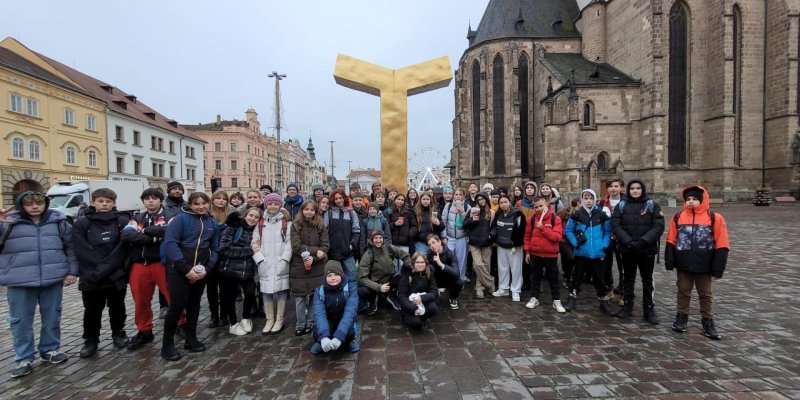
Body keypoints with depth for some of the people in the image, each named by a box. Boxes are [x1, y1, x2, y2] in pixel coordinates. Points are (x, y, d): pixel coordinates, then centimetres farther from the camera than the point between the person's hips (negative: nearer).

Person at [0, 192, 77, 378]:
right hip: (19, 282, -1)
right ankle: (24, 358, 21)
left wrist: (72, 271, 4)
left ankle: (50, 349, 30)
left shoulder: (59, 221, 4)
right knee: (20, 321, 7)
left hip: (53, 279, 1)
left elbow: (70, 246, 9)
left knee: (52, 317, 12)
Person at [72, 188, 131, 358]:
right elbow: (83, 251, -6)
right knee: (92, 310, 10)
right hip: (91, 277, 0)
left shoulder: (123, 222, -2)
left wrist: (103, 269, -15)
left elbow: (122, 249, -8)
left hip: (118, 275, 0)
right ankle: (91, 339, 29)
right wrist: (98, 270, -14)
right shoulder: (81, 224, 0)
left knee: (117, 307, 14)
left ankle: (118, 333, 34)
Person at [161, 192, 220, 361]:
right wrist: (186, 268, -18)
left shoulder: (213, 224, 7)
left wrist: (206, 268, -5)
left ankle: (191, 339, 27)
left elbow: (215, 249, 10)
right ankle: (167, 345, 12)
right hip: (178, 268, -5)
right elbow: (170, 243, -16)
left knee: (194, 304, 13)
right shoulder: (180, 219, -8)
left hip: (200, 270, 5)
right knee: (178, 305, -5)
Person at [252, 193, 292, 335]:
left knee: (281, 289, 2)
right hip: (264, 264, 2)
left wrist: (284, 260, -13)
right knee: (266, 291, 5)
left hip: (281, 263, -2)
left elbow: (290, 242, -4)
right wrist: (260, 259, -6)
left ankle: (279, 320, 15)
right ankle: (269, 320, 20)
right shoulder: (260, 222, 9)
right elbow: (255, 242, 5)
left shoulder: (286, 222, 2)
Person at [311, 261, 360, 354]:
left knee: (349, 332, -34)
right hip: (328, 322, 1)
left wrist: (339, 336, -44)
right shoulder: (319, 291, -15)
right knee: (317, 334, -30)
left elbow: (349, 311, -31)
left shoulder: (350, 287, -20)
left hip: (344, 322, -1)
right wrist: (323, 336, -47)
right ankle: (322, 342, 6)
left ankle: (350, 341, 3)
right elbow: (319, 313, -29)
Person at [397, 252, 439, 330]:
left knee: (433, 308, -29)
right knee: (415, 322, -31)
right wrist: (413, 309, -31)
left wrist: (422, 298, -28)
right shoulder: (406, 275, -12)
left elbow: (435, 293, -10)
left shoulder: (429, 274, -3)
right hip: (409, 305, -3)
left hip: (424, 303, 3)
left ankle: (423, 319, 3)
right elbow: (401, 296, -16)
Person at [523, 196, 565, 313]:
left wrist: (543, 228, -22)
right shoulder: (532, 219, 0)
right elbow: (527, 236, 6)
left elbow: (557, 237, -17)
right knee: (536, 277, 14)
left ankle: (557, 301, 19)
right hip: (535, 254, 2)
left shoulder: (555, 219, -8)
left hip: (550, 254, -2)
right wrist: (527, 251, 4)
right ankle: (534, 298, 24)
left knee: (553, 278, 8)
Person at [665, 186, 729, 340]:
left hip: (704, 267, -1)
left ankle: (708, 321, 26)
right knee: (683, 292, 14)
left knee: (706, 295, 13)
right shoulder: (678, 217, -2)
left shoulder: (715, 218, -8)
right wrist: (669, 262, -1)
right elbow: (671, 242, 2)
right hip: (683, 265, 1)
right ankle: (682, 316, 27)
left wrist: (717, 269, -7)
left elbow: (721, 246, -6)